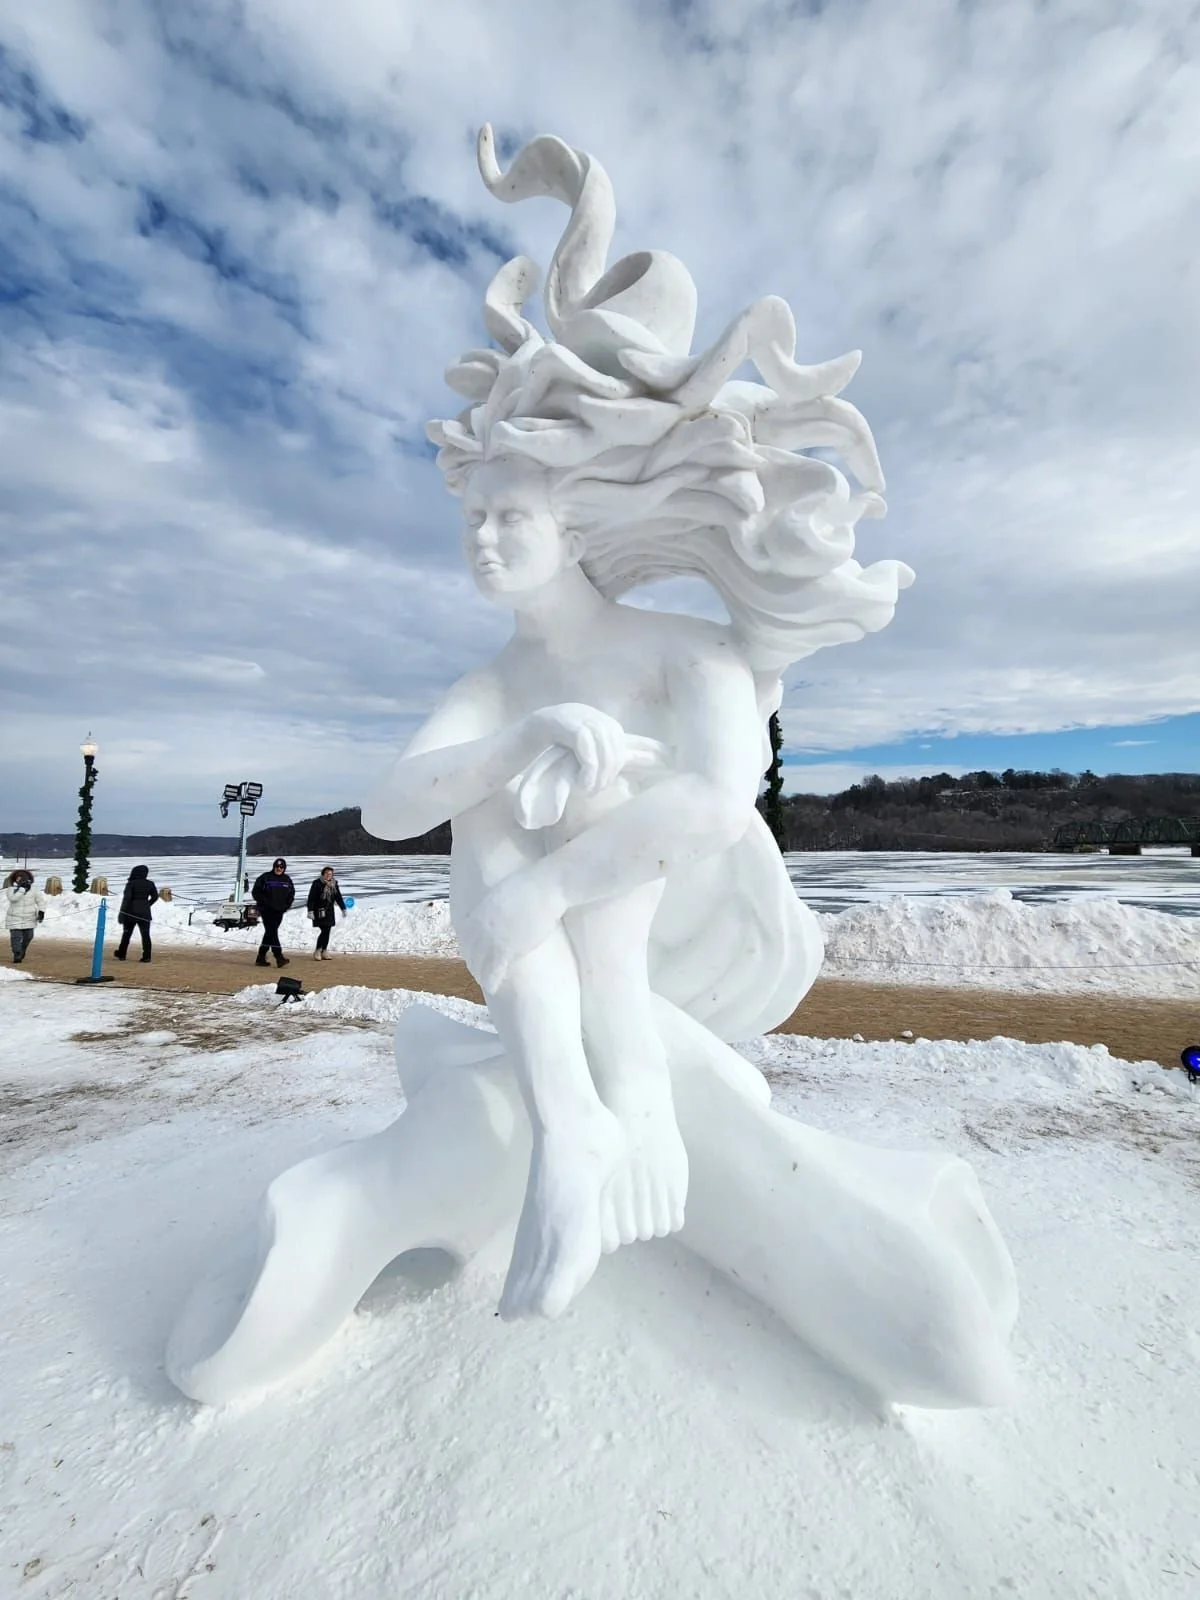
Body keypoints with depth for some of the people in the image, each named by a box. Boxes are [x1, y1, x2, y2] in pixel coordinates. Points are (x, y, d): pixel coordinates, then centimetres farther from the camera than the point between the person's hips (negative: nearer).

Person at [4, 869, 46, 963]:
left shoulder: (33, 890, -1)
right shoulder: (11, 890, -7)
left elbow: (40, 901, 3)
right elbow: (13, 898, -28)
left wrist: (41, 911, -9)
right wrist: (22, 888, -32)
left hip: (29, 919, 3)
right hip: (15, 919, -3)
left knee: (28, 937, 11)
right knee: (16, 937, -8)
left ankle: (22, 951, 38)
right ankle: (17, 956, 0)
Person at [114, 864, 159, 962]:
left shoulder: (131, 884, -7)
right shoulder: (149, 884, 3)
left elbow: (126, 898, -15)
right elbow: (155, 896, 11)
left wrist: (122, 913, -14)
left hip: (131, 912, -2)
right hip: (144, 913, 2)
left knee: (126, 934, 14)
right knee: (145, 935, 1)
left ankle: (121, 954, 23)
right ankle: (146, 956, -6)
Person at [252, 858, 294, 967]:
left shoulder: (287, 880, 11)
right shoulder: (265, 877, -3)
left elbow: (291, 893, 20)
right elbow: (256, 892, -2)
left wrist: (287, 904, 6)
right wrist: (264, 902, -12)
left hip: (279, 911, 6)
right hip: (266, 909, -5)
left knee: (270, 933, 9)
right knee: (272, 932, -12)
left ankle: (261, 958, 18)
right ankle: (279, 957, -18)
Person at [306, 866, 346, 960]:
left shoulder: (334, 884, 8)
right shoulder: (317, 883, -10)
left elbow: (338, 897, 17)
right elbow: (311, 898, -12)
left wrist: (343, 908, 16)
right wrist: (310, 910, -18)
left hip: (330, 911, 6)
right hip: (319, 911, -6)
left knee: (327, 931, 6)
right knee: (324, 931, -11)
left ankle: (324, 951, 14)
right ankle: (317, 951, 0)